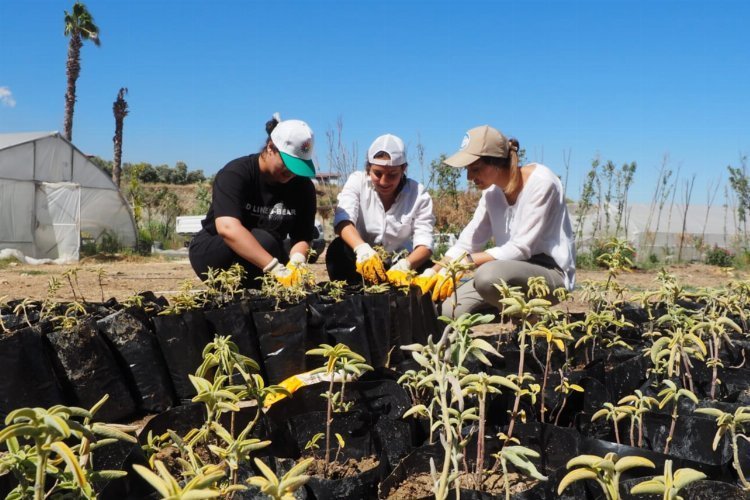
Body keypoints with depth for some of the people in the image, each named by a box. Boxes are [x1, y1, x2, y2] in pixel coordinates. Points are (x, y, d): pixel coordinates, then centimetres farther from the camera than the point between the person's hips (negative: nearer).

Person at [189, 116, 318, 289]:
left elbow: (302, 238, -9)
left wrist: (295, 262, -34)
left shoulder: (303, 187, -6)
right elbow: (227, 228, -38)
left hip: (261, 259, 6)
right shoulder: (236, 174, -22)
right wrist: (277, 268, -46)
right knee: (263, 240, -33)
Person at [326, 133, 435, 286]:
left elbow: (424, 243, -21)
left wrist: (404, 265, -44)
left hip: (398, 264, 1)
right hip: (362, 261, 0)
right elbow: (343, 220, -29)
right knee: (338, 249, -30)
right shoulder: (357, 181, -11)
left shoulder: (418, 194, -12)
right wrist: (363, 249, -50)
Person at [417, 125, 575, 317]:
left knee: (488, 274, -35)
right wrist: (435, 271, -10)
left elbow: (521, 248, -21)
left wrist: (469, 261, -25)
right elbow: (467, 242, 4)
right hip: (513, 270, 6)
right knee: (450, 308, -12)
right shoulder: (492, 191, 6)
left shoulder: (541, 182, -16)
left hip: (551, 271, -6)